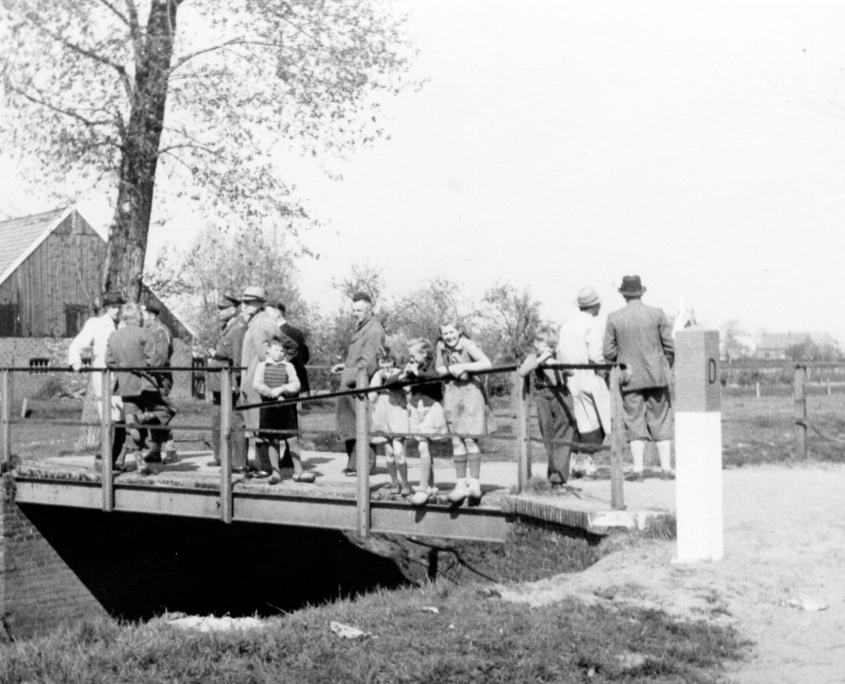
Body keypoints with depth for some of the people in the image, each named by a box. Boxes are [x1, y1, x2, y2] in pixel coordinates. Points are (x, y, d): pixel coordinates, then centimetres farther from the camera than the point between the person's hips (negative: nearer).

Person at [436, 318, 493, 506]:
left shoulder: (467, 344, -12)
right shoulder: (441, 347, 4)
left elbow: (487, 364, -22)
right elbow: (439, 368, 13)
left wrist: (463, 367, -22)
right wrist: (451, 370, -7)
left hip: (471, 391, -5)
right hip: (452, 392, 5)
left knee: (470, 439, -9)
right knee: (456, 441, 3)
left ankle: (474, 483, -6)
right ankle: (461, 484, 8)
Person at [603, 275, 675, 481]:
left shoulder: (614, 318, -3)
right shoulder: (657, 314, -3)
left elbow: (608, 351, -3)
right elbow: (669, 346, -1)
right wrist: (665, 368, 13)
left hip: (630, 378, 0)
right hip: (656, 377, 0)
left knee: (635, 422, 4)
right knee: (661, 421, 7)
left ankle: (638, 469, -1)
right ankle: (666, 466, 4)